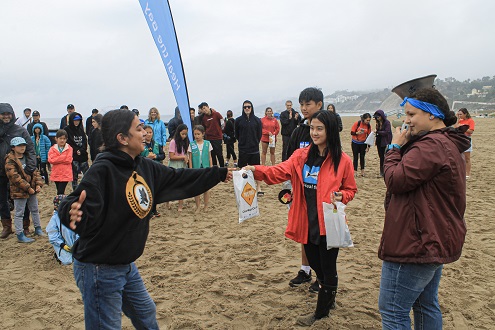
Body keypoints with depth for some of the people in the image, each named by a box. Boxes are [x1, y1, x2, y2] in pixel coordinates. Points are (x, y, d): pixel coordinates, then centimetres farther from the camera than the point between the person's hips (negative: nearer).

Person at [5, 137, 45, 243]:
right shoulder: (10, 161, -13)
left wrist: (38, 184, -6)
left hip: (32, 189, 7)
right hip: (19, 191, -7)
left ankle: (38, 229, 33)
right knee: (19, 213, 2)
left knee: (35, 210, 18)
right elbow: (15, 177, -20)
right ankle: (20, 235, 9)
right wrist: (28, 188, -22)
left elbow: (35, 171, 8)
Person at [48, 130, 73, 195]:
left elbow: (69, 160, -12)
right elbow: (51, 160, -10)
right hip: (56, 174, 3)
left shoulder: (69, 148, 0)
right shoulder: (52, 149, 5)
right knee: (59, 191, 16)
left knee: (60, 192, -11)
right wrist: (63, 157, -12)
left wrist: (57, 159, -10)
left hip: (66, 174, -3)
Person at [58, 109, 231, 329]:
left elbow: (179, 179, 10)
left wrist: (221, 174, 16)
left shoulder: (145, 167, -1)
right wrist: (73, 212, -57)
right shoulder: (102, 170, -24)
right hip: (99, 269, -8)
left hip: (127, 265, 8)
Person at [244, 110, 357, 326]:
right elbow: (280, 171, -12)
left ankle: (321, 313, 29)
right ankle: (329, 299, 47)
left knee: (327, 268, 9)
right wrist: (257, 170, -29)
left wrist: (341, 197, -19)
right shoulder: (301, 156, 1)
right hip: (307, 222, 4)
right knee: (315, 264, 20)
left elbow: (350, 189, 3)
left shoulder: (342, 160, -7)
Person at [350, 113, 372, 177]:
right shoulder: (357, 123, -14)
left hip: (363, 143, 2)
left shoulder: (368, 126, -5)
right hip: (355, 143, -2)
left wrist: (368, 146, -1)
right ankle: (355, 171, 4)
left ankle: (362, 171, 11)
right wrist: (357, 133, -32)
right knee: (355, 157, 0)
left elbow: (369, 136, 1)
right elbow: (352, 133, -10)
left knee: (362, 157, 6)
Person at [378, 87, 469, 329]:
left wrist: (395, 147, -10)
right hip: (434, 242, 11)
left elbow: (396, 181, -22)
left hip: (417, 244, -11)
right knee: (426, 306, 23)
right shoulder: (448, 144, 14)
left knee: (392, 311, -1)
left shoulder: (431, 146, -23)